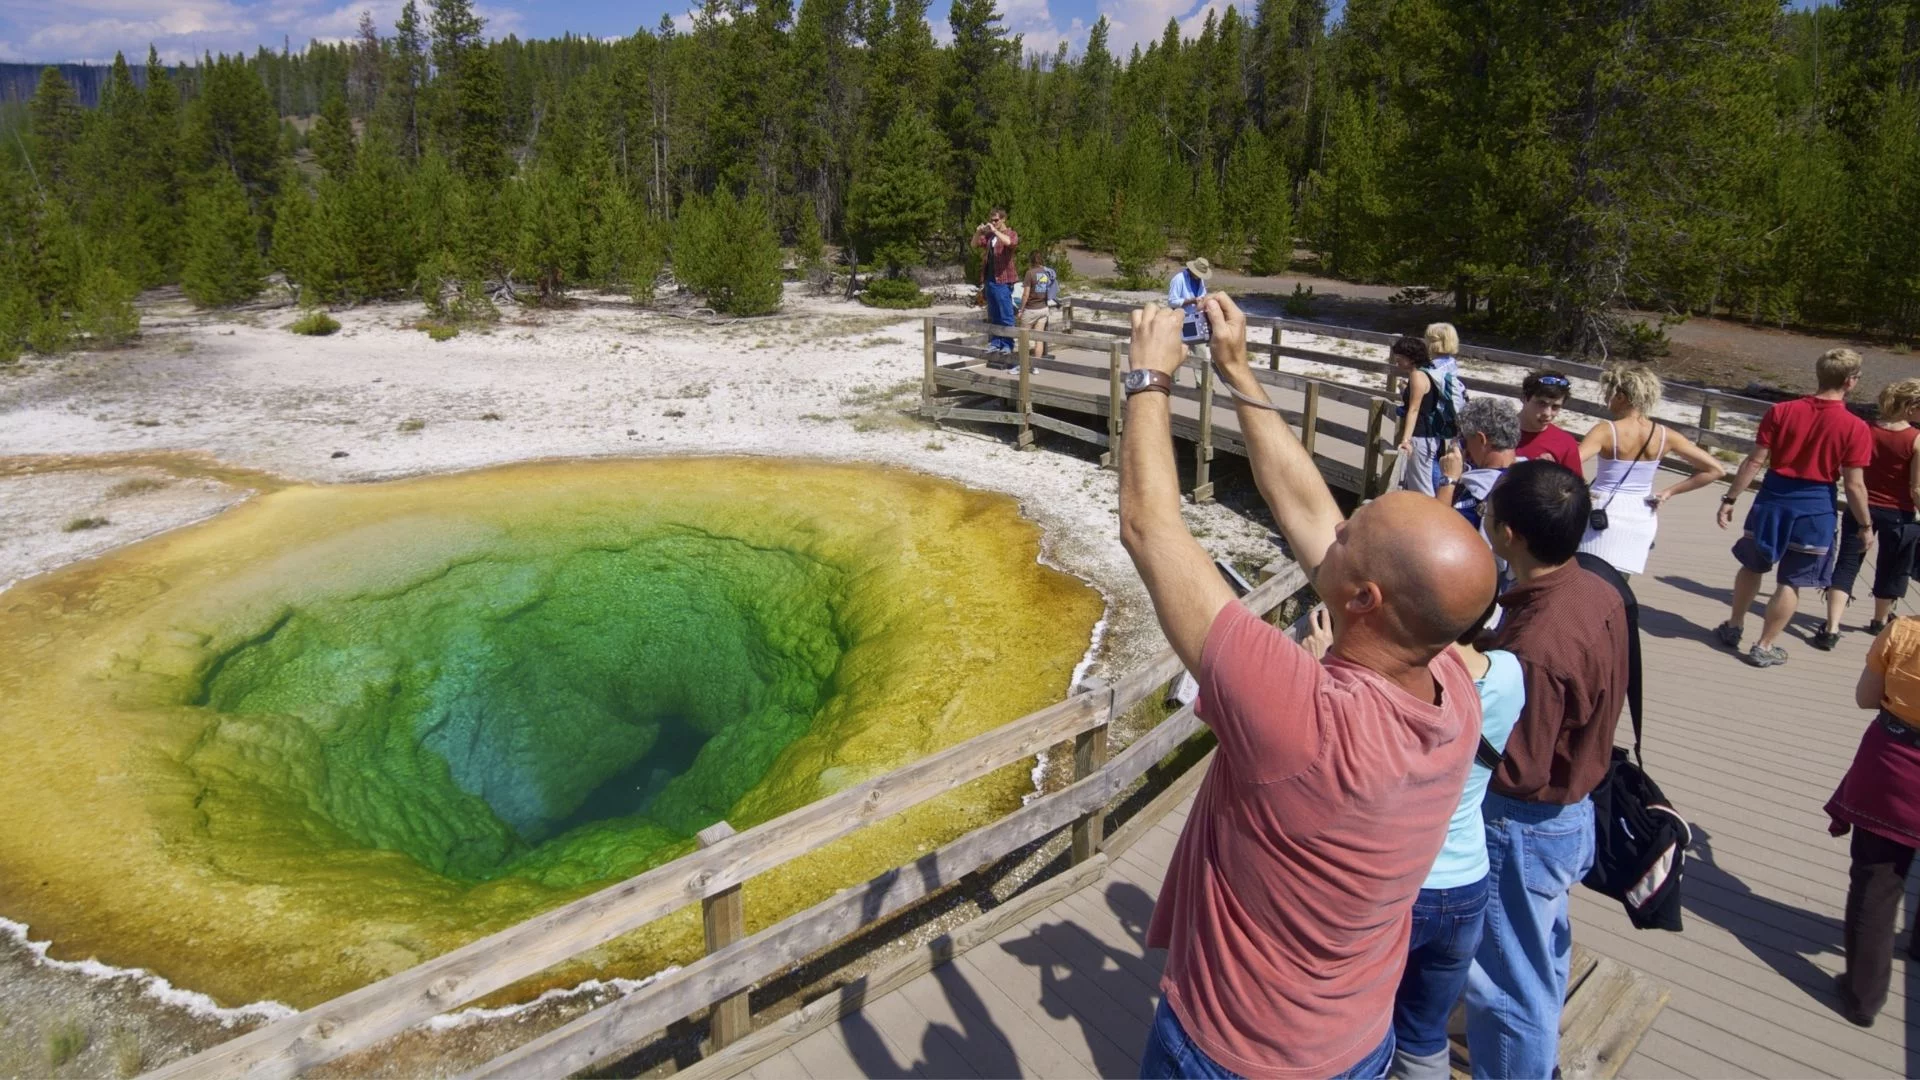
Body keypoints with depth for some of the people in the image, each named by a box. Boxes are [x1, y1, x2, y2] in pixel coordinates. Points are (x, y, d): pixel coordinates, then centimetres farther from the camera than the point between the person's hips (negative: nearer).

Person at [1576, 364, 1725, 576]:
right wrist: (1669, 492, 3)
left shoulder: (1606, 431, -15)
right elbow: (1715, 469, 2)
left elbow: (1572, 465, -31)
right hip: (1641, 519, 5)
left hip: (1604, 516, -5)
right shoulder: (1665, 436, -1)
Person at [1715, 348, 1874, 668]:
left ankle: (1733, 628, 32)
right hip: (1816, 507, -2)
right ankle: (1764, 647, 14)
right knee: (1791, 582, 8)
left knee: (1753, 565, 21)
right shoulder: (1856, 428, -10)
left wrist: (1730, 499, 1)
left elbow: (1754, 461, -5)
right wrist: (1865, 525, 3)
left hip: (1774, 498, 2)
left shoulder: (1781, 411, -5)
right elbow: (1854, 485, -8)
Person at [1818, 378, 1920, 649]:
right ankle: (1880, 622, 39)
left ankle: (1831, 628, -11)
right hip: (1898, 514, -2)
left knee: (1846, 565, 3)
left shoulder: (1865, 430, -5)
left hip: (1862, 508, 2)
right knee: (1890, 569, 19)